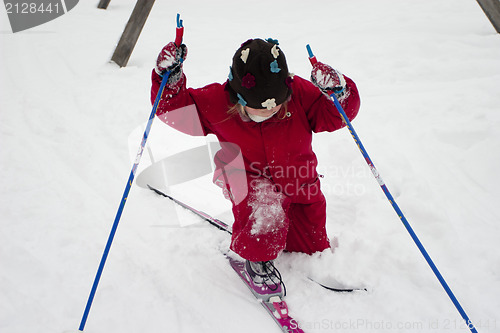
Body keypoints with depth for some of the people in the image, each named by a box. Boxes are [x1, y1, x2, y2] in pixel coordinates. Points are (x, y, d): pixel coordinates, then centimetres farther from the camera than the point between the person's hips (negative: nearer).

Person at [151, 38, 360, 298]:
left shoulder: (301, 94, -18)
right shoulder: (218, 102, -19)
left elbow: (338, 114, -14)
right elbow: (174, 107, -11)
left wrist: (338, 92, -35)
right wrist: (169, 78, -28)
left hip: (297, 179, 3)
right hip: (249, 179, -2)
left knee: (311, 242, 7)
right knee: (262, 206, -36)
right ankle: (257, 258, -7)